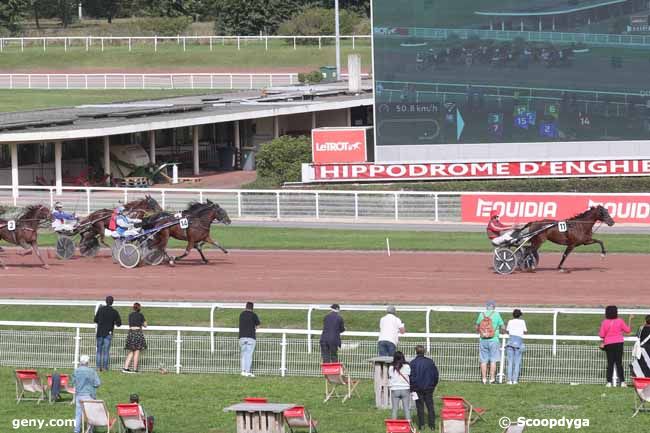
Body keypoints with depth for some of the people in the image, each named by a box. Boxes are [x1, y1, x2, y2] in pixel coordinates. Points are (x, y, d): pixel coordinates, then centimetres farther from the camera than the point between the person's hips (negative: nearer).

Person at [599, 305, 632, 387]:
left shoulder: (604, 323, -5)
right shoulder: (620, 321, -5)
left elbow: (601, 335, -5)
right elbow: (627, 330, 4)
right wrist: (630, 320, 15)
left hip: (608, 344, 0)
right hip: (619, 343, 0)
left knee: (610, 363, 5)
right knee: (619, 363, 4)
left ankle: (609, 382, -1)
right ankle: (622, 381, 0)